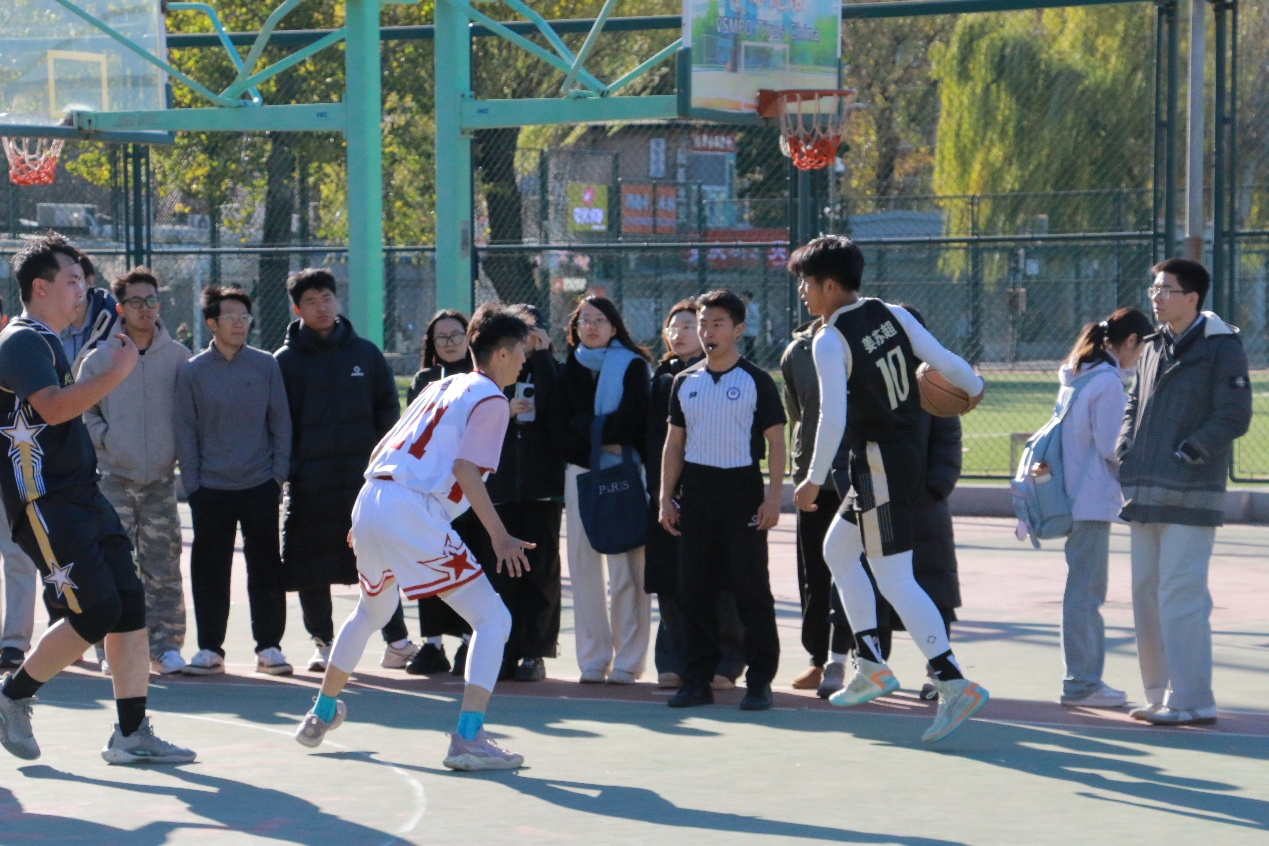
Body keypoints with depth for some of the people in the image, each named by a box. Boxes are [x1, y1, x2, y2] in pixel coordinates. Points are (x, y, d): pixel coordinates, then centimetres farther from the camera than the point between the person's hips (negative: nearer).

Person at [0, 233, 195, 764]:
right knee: (96, 612, -13)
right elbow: (53, 406, -29)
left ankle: (131, 734, 4)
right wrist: (116, 373, -27)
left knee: (130, 603, 2)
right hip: (45, 502, -10)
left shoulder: (45, 342, 21)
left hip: (81, 496, 10)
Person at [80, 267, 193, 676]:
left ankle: (166, 644, 8)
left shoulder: (178, 357, 3)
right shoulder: (100, 359, 1)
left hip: (162, 479, 1)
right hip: (114, 478, -1)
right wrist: (105, 439, -4)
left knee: (164, 568, 2)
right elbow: (81, 410, 9)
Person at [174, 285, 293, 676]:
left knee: (265, 567, 3)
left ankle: (269, 646, 11)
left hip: (260, 485, 1)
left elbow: (280, 423, 7)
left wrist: (279, 472, 0)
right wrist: (192, 483, -3)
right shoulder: (192, 372, 1)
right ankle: (210, 648, 11)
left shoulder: (266, 365, 4)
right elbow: (186, 430, 3)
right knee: (210, 570, 3)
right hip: (211, 488, 0)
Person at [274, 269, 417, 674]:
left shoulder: (366, 353, 9)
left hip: (363, 477, 0)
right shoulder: (286, 361, 4)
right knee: (311, 567, 2)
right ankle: (322, 642, 13)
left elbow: (388, 409, 12)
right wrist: (286, 467, -6)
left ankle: (396, 639, 5)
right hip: (309, 484, 0)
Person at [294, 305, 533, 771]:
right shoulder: (491, 400, -1)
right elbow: (465, 467, -15)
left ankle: (321, 714, 46)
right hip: (413, 514, -9)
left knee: (371, 612, 33)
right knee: (492, 618, -5)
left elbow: (381, 451, 25)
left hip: (371, 502, 9)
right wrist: (499, 536, -16)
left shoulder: (443, 386, 22)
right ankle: (467, 738, -18)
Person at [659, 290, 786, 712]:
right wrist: (666, 497, 7)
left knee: (752, 591, -4)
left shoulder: (756, 380, -1)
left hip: (743, 493, -4)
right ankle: (698, 680, 11)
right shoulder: (685, 382, 12)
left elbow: (776, 442, -2)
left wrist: (773, 497, -10)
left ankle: (759, 681, 1)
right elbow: (674, 443, 15)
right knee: (694, 591, 4)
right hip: (696, 495, 4)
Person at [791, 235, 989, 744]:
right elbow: (945, 361, 4)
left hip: (877, 466, -9)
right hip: (907, 451, 9)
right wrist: (975, 388, 25)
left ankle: (953, 682, -16)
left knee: (894, 580, -8)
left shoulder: (830, 342, -16)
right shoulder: (892, 314, 3)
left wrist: (814, 480, -10)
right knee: (837, 550, 23)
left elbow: (833, 419, -20)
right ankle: (871, 667, 24)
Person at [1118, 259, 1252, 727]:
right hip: (1144, 493, 8)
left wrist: (1182, 456, -14)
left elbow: (1234, 417, -11)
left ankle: (1192, 700, -6)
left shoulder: (1222, 348, -6)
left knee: (1180, 595, -10)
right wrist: (1125, 453, 8)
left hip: (1189, 496, -8)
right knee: (1147, 594, 9)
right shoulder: (1153, 347, 15)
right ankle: (1161, 695, 17)